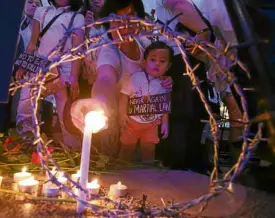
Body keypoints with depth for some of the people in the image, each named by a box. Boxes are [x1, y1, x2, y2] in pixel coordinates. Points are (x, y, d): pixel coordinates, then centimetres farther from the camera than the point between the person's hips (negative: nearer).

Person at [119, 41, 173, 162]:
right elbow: (124, 96, -11)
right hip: (132, 121, -1)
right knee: (127, 148, 11)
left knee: (149, 149, 8)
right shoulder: (135, 77, -15)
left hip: (151, 124, 2)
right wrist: (122, 115, -14)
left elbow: (165, 106, 4)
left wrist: (165, 123, 5)